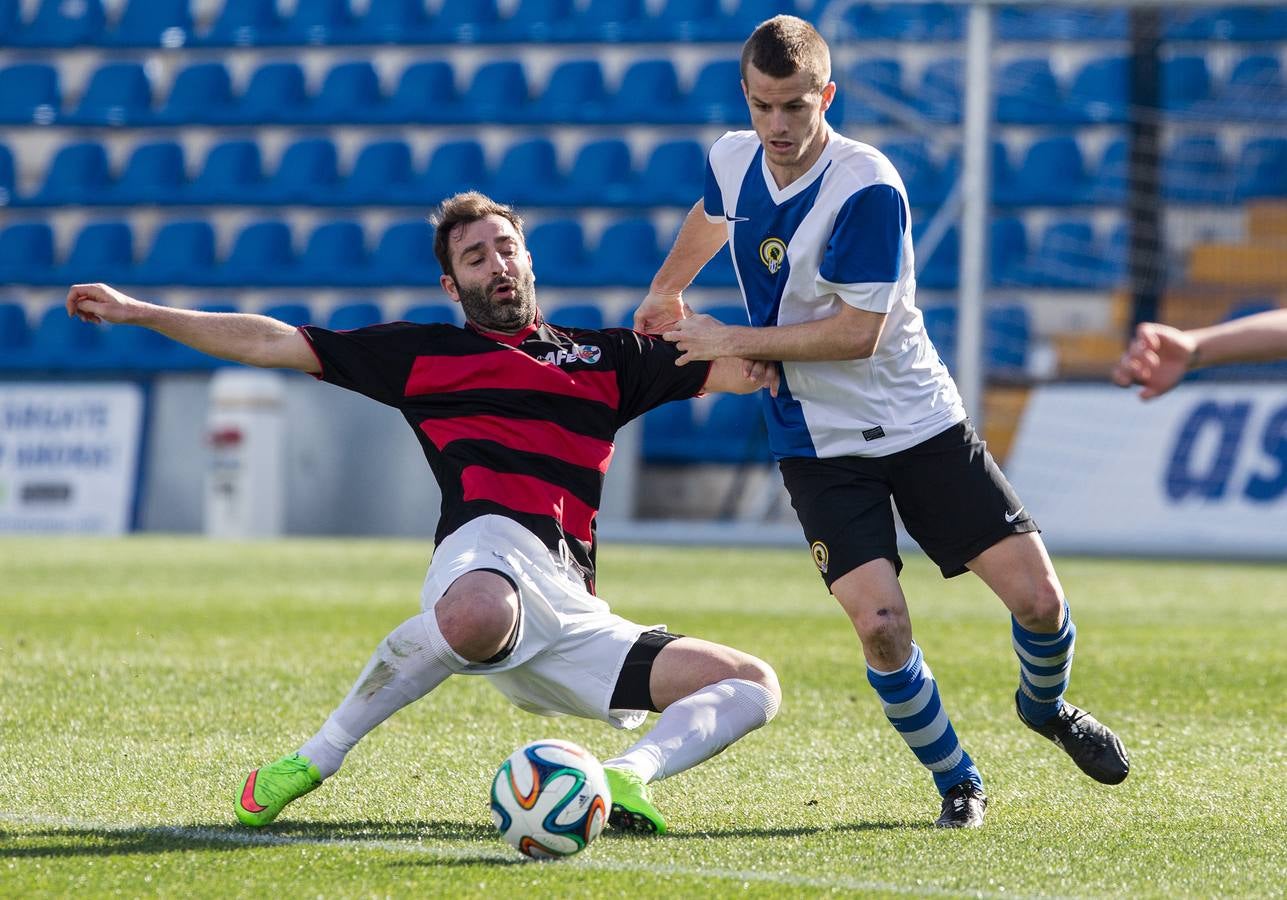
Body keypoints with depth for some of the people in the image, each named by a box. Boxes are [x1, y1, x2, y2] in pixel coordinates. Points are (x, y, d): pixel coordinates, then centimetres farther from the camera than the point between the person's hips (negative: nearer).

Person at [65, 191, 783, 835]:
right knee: (475, 616, -43)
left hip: (573, 613, 4)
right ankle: (313, 761, -26)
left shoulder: (608, 357, 30)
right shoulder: (426, 354, 21)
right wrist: (138, 313, 18)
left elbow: (740, 370, 29)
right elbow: (274, 344, 21)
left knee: (754, 686, -7)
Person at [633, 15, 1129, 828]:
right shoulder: (733, 160, -4)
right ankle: (957, 782, 6)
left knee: (1038, 600, -7)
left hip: (924, 425, -3)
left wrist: (733, 342, -17)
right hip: (820, 447, 3)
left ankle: (1047, 707, 29)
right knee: (879, 622, -18)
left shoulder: (868, 188, -22)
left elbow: (855, 333, -24)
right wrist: (664, 294, 36)